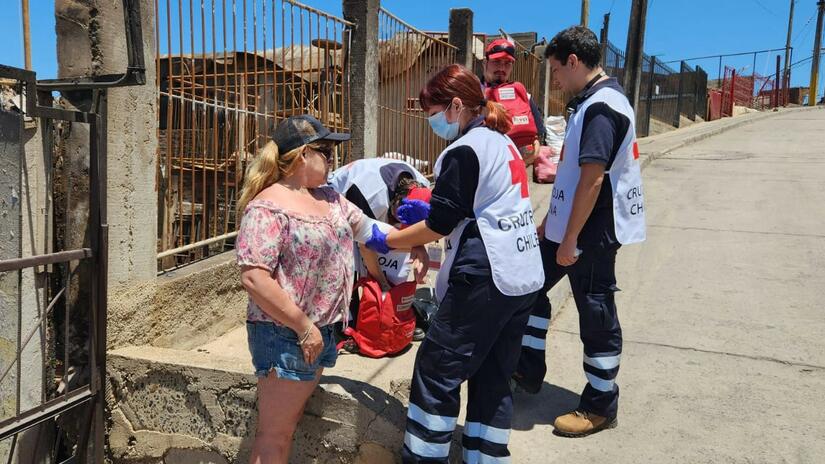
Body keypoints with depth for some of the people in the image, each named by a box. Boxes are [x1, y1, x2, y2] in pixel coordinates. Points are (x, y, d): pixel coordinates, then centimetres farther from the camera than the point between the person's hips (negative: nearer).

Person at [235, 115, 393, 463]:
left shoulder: (328, 197, 9)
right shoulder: (267, 208, -17)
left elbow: (365, 226, 20)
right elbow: (253, 278, -24)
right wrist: (303, 327, -22)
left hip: (320, 331, 8)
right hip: (286, 335, -8)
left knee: (289, 424, 19)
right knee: (275, 434, 4)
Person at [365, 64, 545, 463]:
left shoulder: (464, 151, -12)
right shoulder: (502, 142, 15)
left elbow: (439, 226, -11)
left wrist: (386, 240, 2)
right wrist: (428, 211, 19)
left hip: (486, 280, -9)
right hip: (524, 278, 9)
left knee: (436, 371, 2)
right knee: (494, 378, 14)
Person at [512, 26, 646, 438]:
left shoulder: (602, 107, -19)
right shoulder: (589, 101, 13)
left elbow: (592, 179, -25)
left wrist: (570, 239, -23)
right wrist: (551, 219, 20)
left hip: (590, 233, -10)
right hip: (569, 224, 10)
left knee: (595, 314, 2)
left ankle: (600, 405, 18)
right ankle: (528, 369, 32)